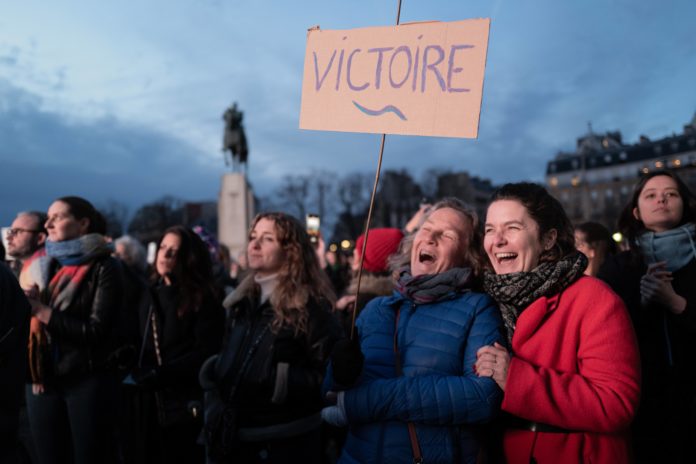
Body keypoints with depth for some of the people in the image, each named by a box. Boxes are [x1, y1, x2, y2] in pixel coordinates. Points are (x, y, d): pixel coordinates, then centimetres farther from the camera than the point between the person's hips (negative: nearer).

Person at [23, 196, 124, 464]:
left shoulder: (104, 268, -6)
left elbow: (97, 331, -13)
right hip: (43, 382, 5)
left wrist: (42, 311, -14)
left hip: (88, 382, -5)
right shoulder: (42, 265, 11)